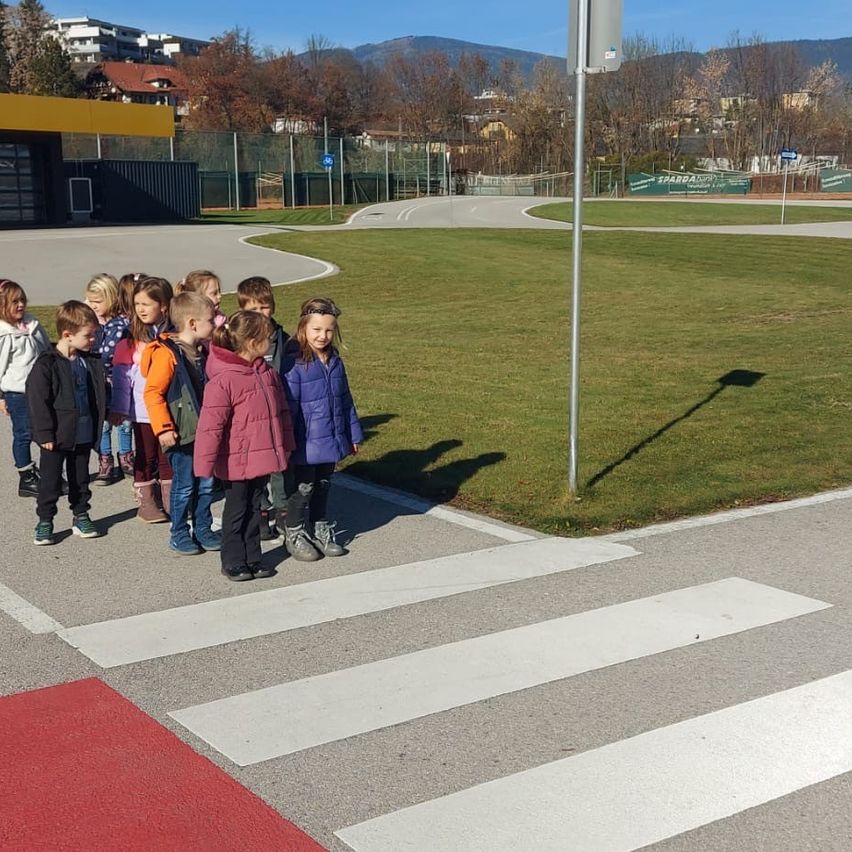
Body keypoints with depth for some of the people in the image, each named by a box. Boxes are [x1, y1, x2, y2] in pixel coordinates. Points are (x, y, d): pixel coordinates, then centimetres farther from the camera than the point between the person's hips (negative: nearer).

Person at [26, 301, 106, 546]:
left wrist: (99, 421, 12)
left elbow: (99, 393, 16)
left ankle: (81, 516, 29)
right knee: (50, 480, 6)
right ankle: (45, 521, 17)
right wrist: (45, 433, -17)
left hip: (84, 434, 5)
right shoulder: (46, 364, -15)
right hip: (57, 436, -5)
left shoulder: (91, 361, 3)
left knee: (80, 479, 16)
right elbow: (38, 400, -16)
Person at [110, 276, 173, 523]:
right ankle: (146, 502, 18)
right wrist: (118, 406, -5)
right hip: (142, 408, -1)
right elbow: (122, 373, -3)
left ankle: (170, 500, 24)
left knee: (169, 454, 11)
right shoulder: (132, 336, -4)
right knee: (145, 456, 9)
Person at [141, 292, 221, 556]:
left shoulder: (203, 353, 10)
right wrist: (163, 428, -21)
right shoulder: (167, 354, -17)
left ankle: (203, 529, 25)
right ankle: (179, 534, 15)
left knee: (206, 484, 12)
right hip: (182, 433, -7)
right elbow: (152, 393, -18)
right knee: (184, 485, 2)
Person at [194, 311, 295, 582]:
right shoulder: (223, 380, -19)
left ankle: (252, 559, 26)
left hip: (262, 457, 7)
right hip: (236, 461, -6)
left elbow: (281, 412, 14)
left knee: (254, 508, 16)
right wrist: (206, 463, -17)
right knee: (236, 511, 7)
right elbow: (210, 426, -19)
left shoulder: (268, 374, 4)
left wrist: (285, 446, 16)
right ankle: (233, 561, 20)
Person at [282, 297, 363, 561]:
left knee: (323, 485, 19)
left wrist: (353, 433, 17)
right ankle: (294, 535, 23)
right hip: (306, 443, -6)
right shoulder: (295, 364, -17)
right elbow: (288, 406, -17)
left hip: (331, 439, 7)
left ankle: (321, 531, 33)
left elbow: (345, 400, 14)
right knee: (303, 488, 7)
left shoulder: (334, 361, 5)